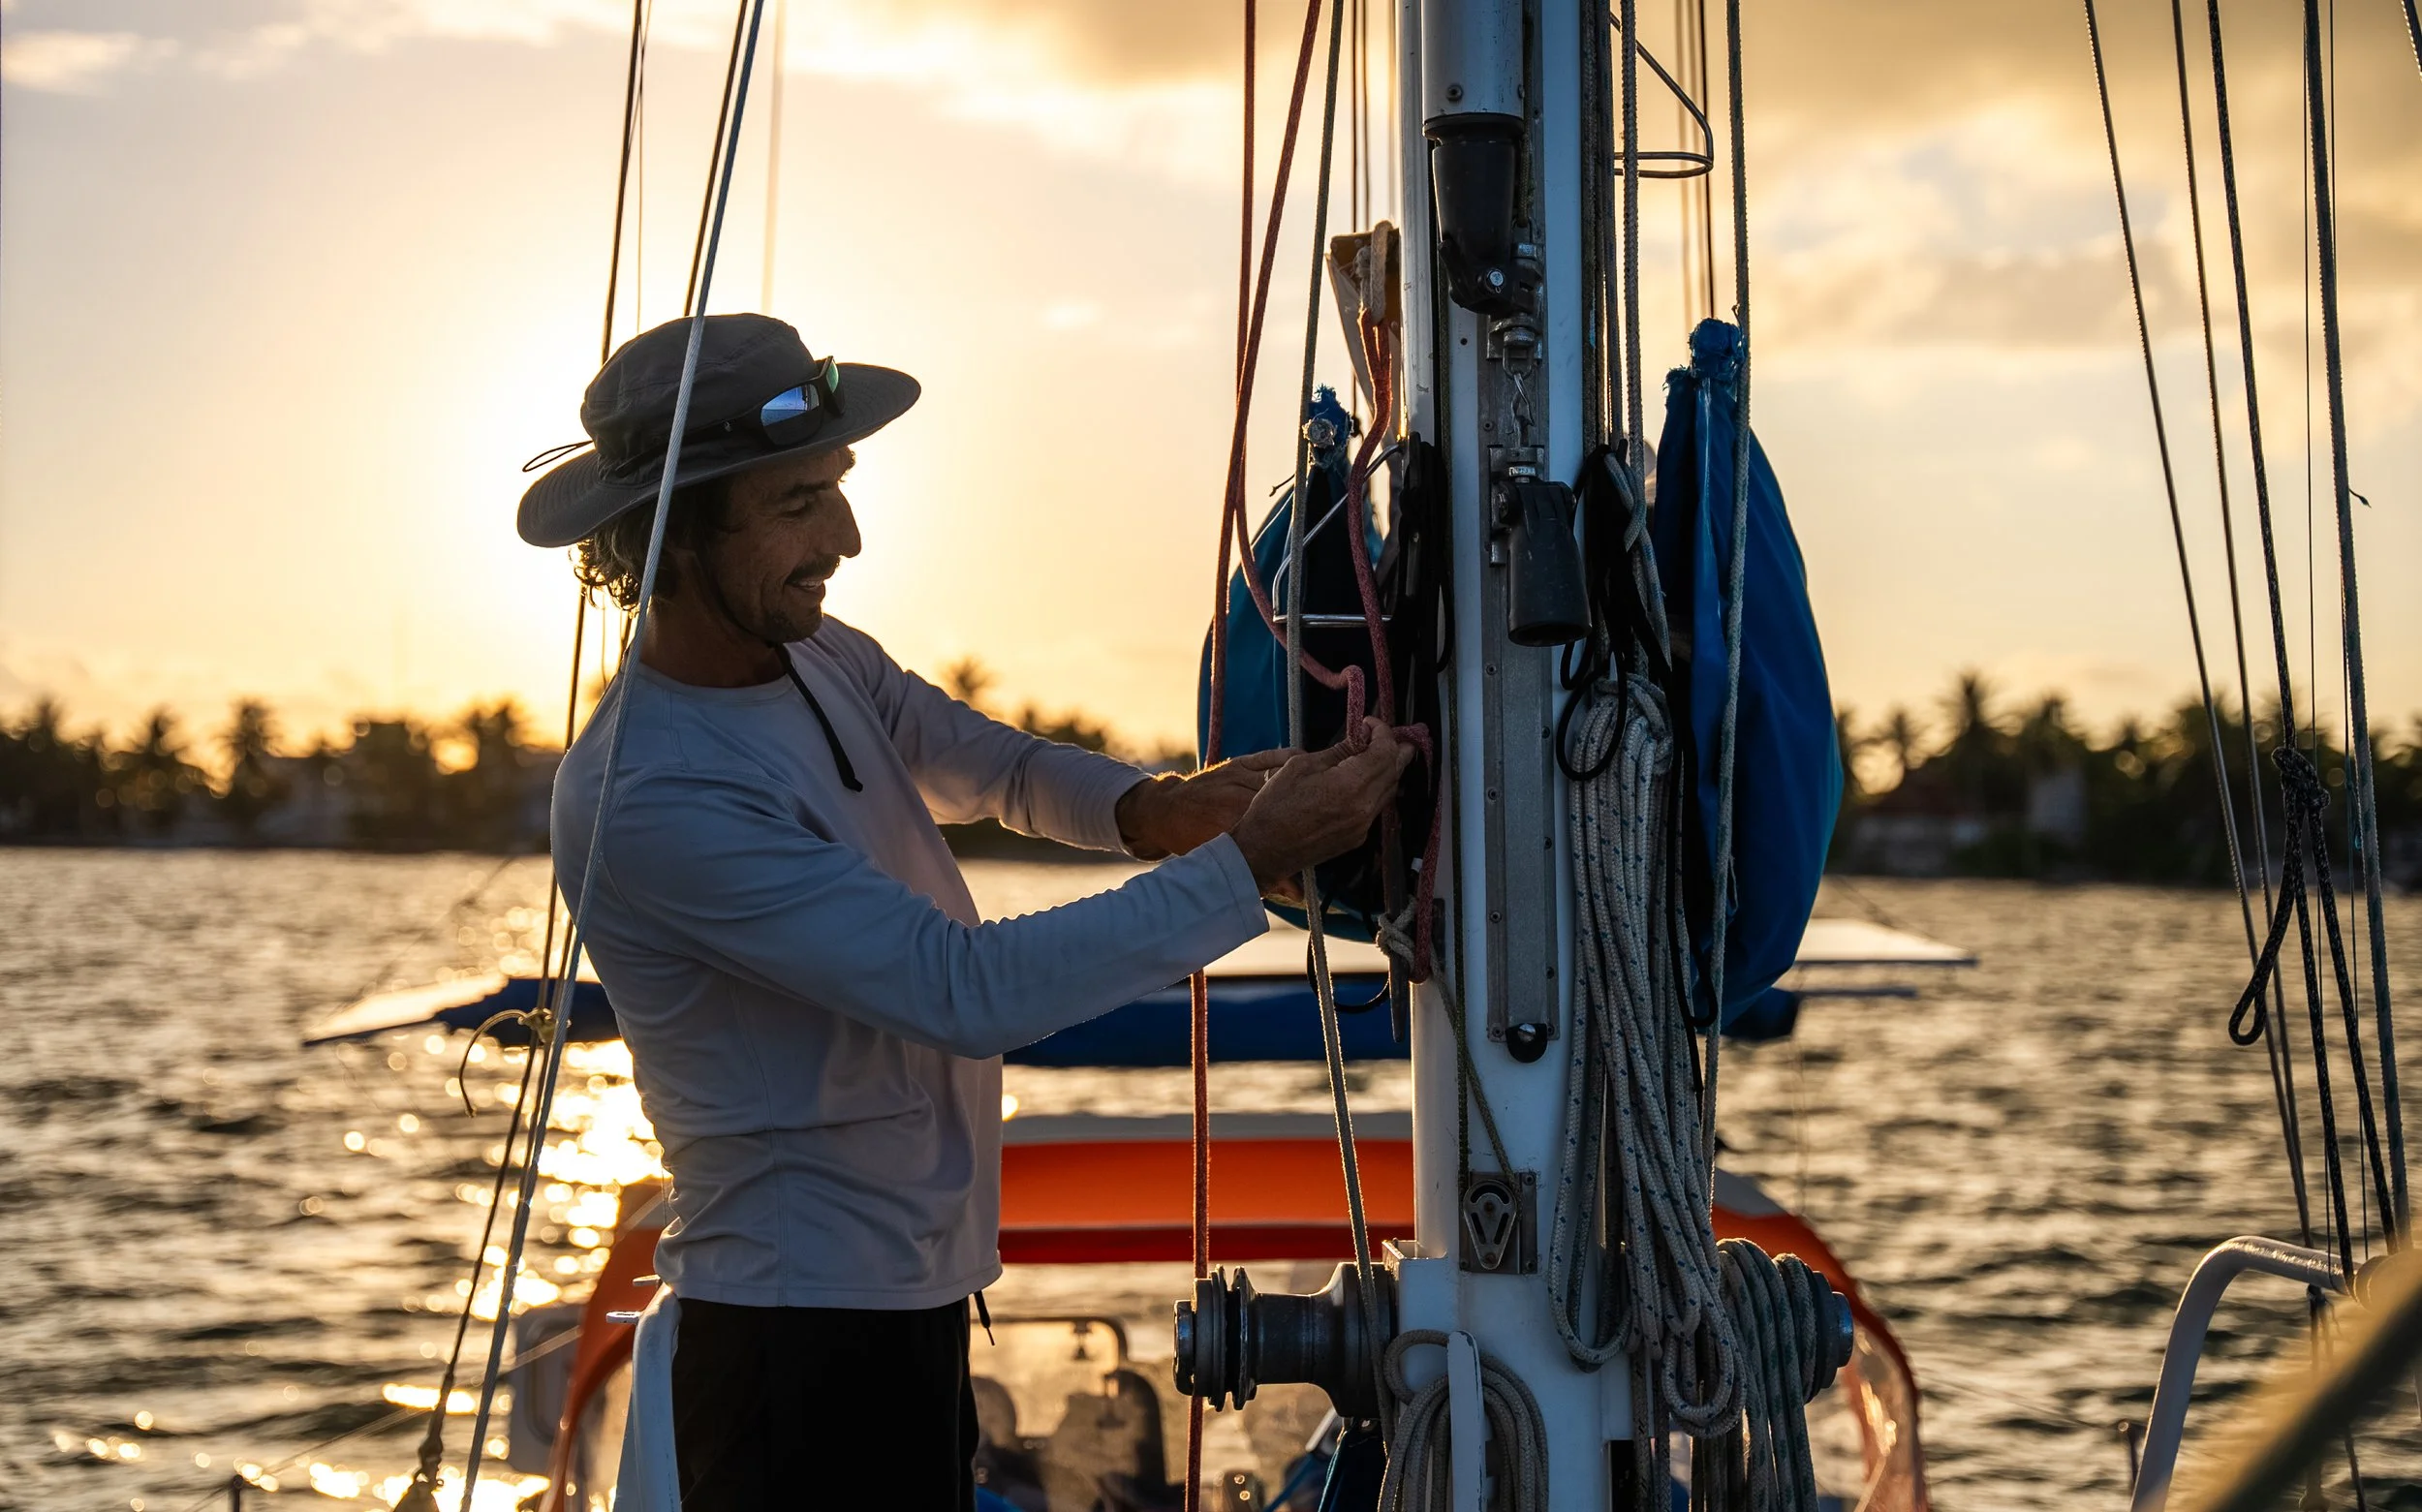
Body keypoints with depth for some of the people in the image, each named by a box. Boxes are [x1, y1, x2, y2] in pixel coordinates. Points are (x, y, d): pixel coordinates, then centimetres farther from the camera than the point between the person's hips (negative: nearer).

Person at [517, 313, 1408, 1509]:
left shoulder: (822, 659, 4)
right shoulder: (648, 797, -25)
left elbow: (987, 765, 21)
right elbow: (970, 991, -28)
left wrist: (1145, 808, -3)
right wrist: (1248, 866, -26)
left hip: (918, 1296, 9)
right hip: (803, 1331, -9)